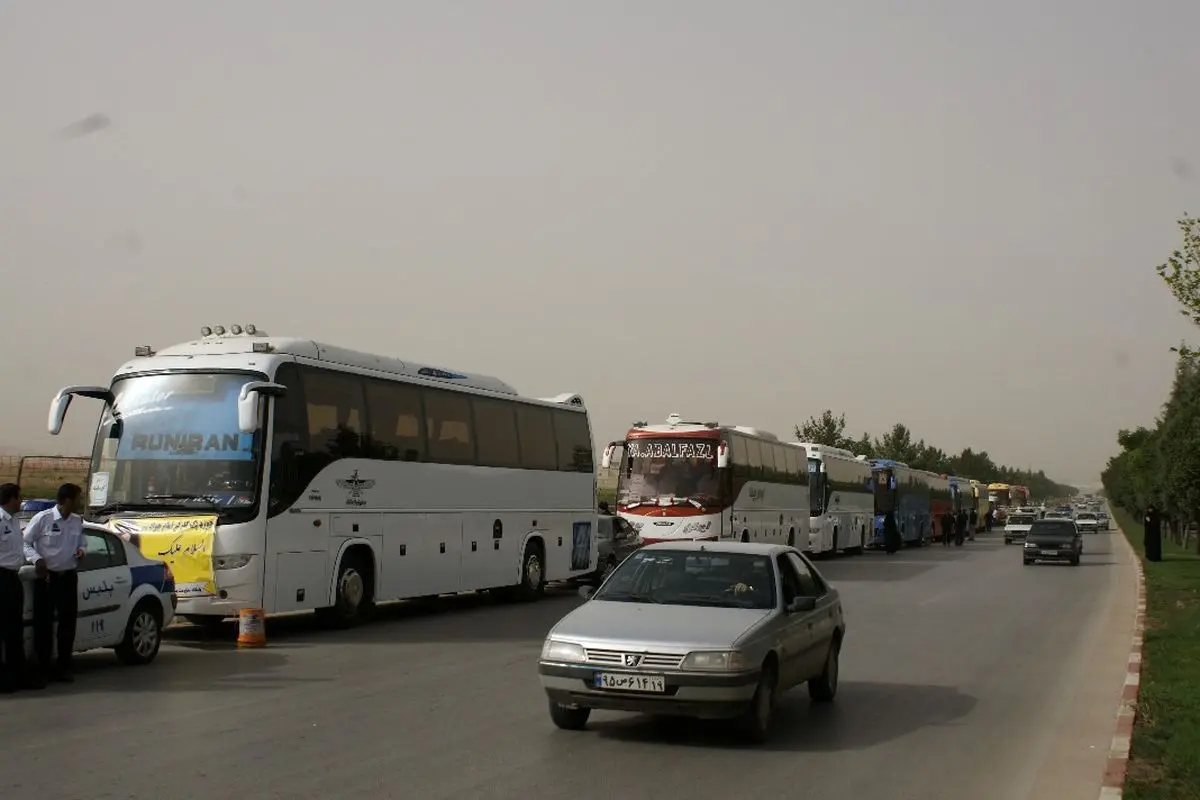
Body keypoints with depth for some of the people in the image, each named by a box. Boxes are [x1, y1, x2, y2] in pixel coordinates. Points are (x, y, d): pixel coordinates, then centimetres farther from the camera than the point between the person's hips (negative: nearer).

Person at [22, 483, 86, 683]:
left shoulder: (78, 521, 4)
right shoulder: (42, 518, -12)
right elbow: (25, 543, -7)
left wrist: (81, 550, -4)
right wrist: (37, 559, -22)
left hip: (68, 577, 5)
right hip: (46, 576, -5)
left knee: (68, 621, 7)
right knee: (43, 622, 0)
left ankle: (63, 667, 17)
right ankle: (43, 667, 9)